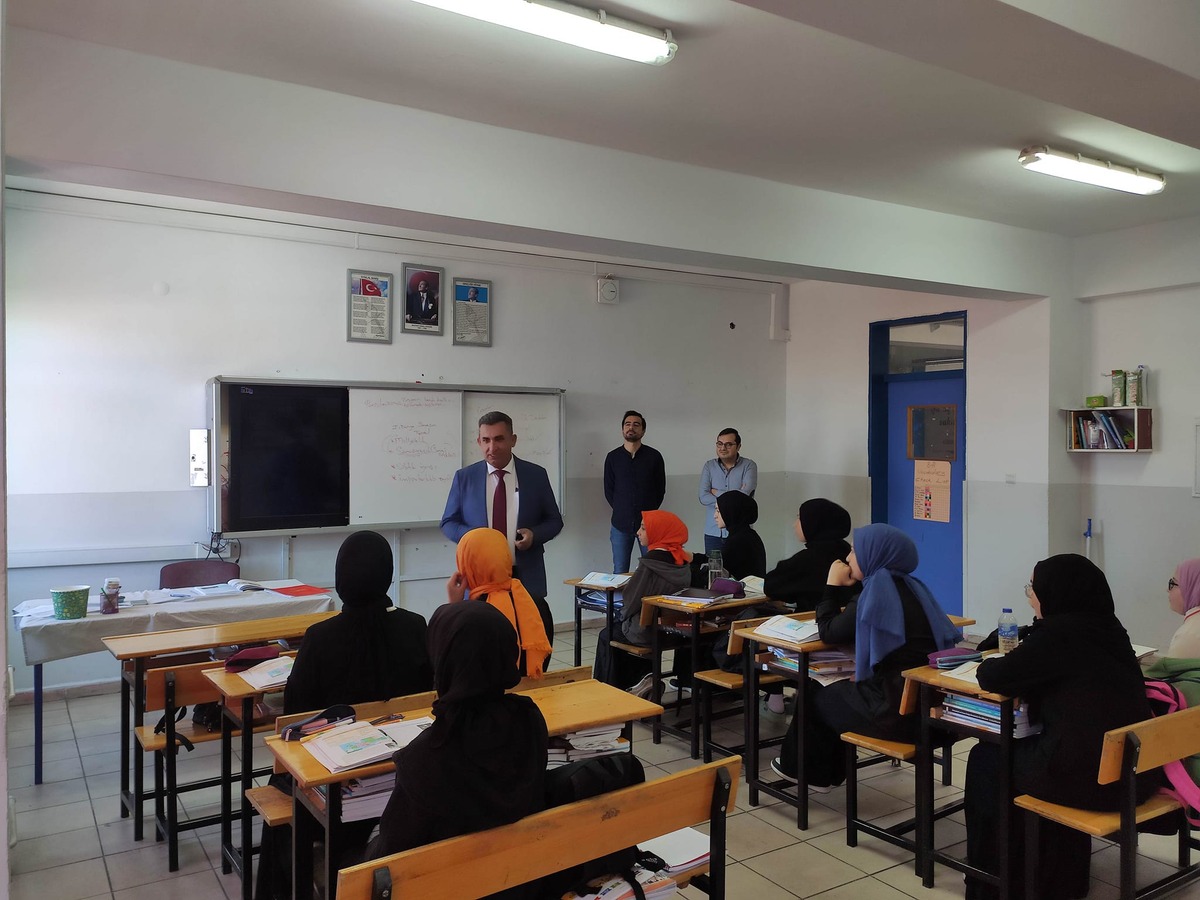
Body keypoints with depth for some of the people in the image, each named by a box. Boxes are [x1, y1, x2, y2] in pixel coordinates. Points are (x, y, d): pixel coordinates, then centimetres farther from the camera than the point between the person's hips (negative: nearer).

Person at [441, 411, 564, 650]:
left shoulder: (536, 475, 4)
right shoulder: (464, 477, 4)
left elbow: (554, 520, 10)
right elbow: (448, 523, 9)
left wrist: (534, 534, -12)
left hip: (526, 576, 0)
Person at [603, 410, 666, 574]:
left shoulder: (654, 456, 2)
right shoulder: (612, 457, 6)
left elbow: (660, 489, 7)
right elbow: (608, 491, 10)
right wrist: (621, 511, 4)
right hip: (621, 523, 1)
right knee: (619, 572, 6)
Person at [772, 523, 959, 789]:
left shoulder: (877, 592, -14)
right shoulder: (911, 587, 8)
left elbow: (829, 632, -3)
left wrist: (834, 586, 5)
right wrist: (844, 588, 13)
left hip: (897, 710, -8)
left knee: (816, 698, 17)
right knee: (840, 692, 28)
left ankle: (804, 769, 38)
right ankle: (828, 772, 40)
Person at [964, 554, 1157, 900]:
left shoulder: (1057, 634, -18)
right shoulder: (1107, 627, 6)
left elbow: (994, 678, -10)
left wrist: (989, 664, 11)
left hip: (1088, 776, -8)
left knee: (985, 760, 14)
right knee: (1017, 749, 29)